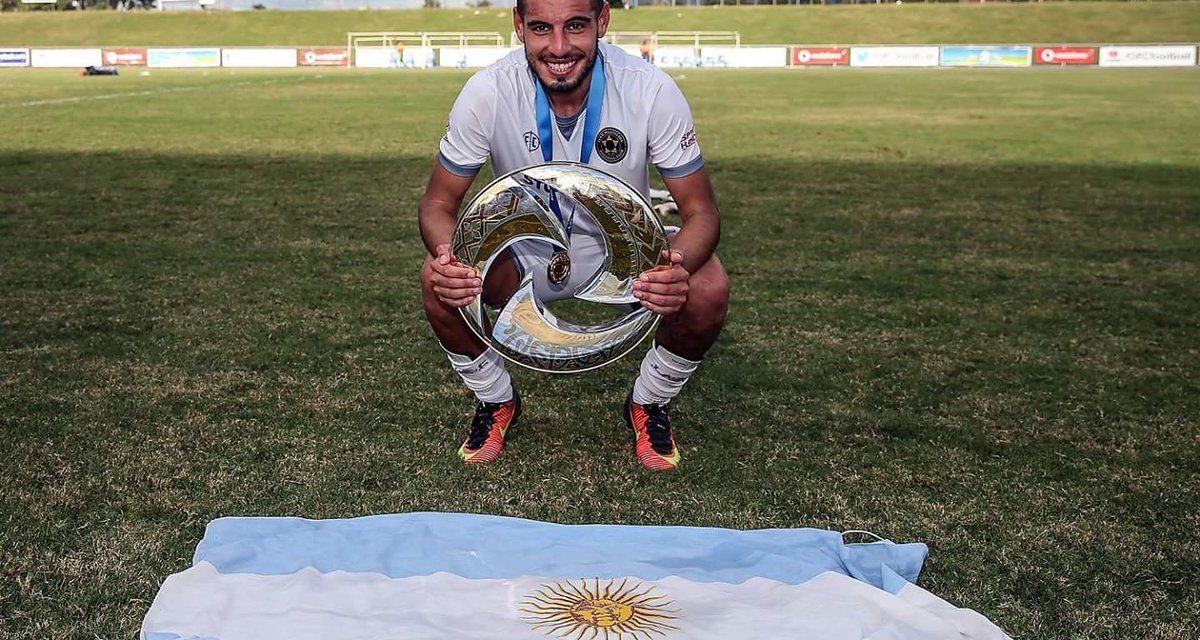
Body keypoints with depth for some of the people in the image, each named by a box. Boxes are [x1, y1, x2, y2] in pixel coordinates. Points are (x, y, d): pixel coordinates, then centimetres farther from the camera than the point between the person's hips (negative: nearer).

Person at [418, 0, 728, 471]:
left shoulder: (652, 90, -25)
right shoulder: (487, 92, -23)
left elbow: (699, 210, -19)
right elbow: (439, 204, -13)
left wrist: (678, 266, -42)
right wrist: (446, 254, -38)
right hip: (525, 253, 1)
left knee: (707, 290, -28)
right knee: (438, 280, -27)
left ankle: (649, 405, 5)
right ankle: (496, 402, 5)